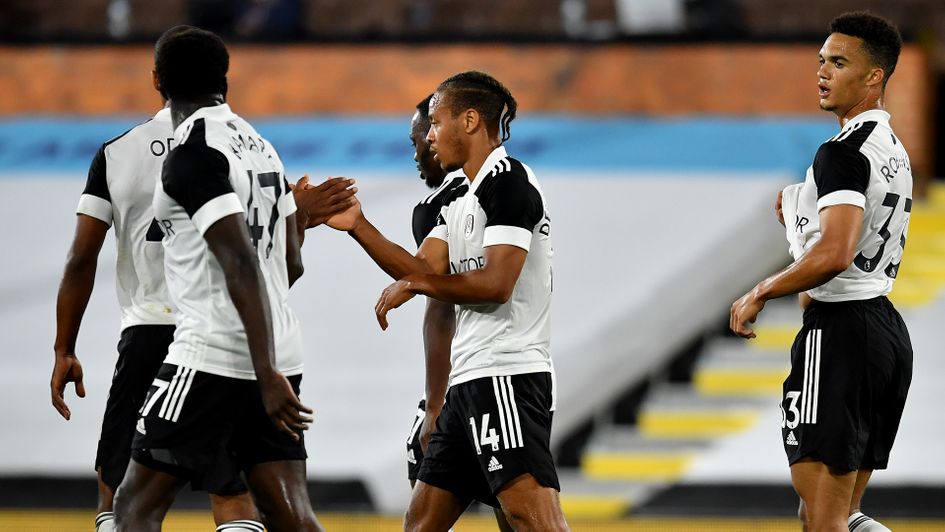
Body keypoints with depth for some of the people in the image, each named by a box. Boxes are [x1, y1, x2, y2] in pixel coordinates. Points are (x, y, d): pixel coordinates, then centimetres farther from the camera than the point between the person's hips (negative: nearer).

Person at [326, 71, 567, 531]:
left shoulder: (508, 181, -9)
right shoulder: (460, 198, 22)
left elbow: (496, 283, -18)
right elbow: (423, 270, 16)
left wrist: (415, 284, -7)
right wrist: (357, 226, 9)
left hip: (506, 376, -11)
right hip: (468, 383, 11)